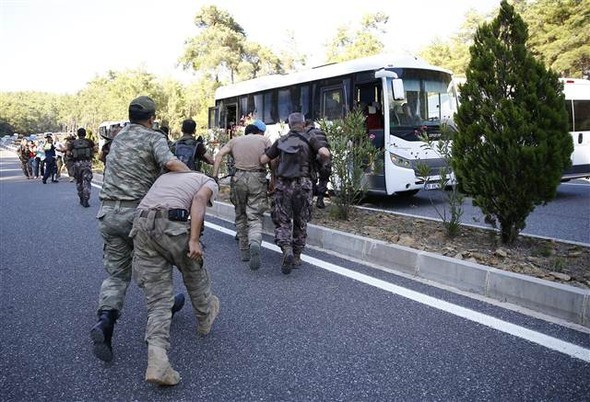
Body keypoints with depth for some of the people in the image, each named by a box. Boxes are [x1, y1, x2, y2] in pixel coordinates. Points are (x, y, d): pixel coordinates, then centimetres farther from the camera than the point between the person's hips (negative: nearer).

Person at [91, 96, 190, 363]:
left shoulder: (119, 137, 17)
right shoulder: (154, 138, -4)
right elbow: (171, 163, -24)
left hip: (108, 213, 5)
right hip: (137, 213, -5)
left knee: (117, 273, 9)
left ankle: (105, 320, -12)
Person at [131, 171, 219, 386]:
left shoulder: (166, 175, 35)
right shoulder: (209, 182, 18)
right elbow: (199, 200, -5)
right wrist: (194, 240, -13)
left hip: (141, 225, 5)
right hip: (172, 225, -5)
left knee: (158, 299, 8)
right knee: (194, 272, 25)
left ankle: (157, 357, -9)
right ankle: (205, 318, 47)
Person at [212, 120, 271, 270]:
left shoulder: (235, 140, 19)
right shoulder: (264, 140, 13)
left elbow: (219, 155, 4)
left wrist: (214, 175, 0)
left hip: (238, 178, 2)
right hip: (257, 179, -2)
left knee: (240, 215, 16)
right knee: (255, 217, -2)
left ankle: (244, 251, 21)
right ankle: (255, 243, -30)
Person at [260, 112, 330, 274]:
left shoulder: (281, 141, 11)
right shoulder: (309, 138, 3)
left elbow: (263, 160, 10)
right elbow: (325, 153, -12)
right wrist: (324, 158, 11)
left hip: (282, 185, 1)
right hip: (302, 184, -1)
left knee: (282, 221, 7)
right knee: (300, 222, 14)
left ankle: (287, 250, -17)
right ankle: (296, 257, 21)